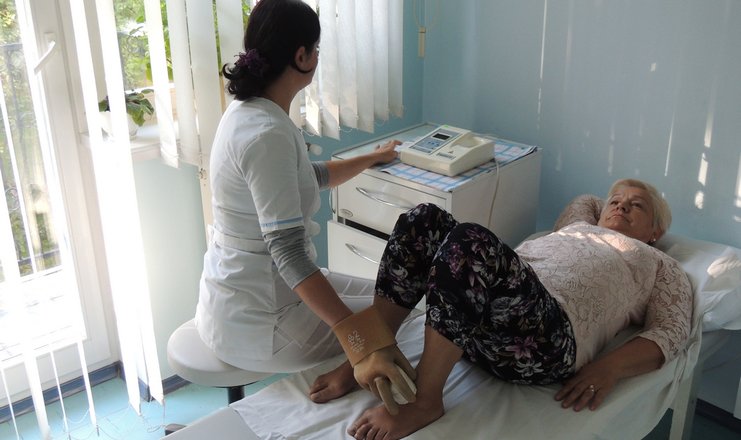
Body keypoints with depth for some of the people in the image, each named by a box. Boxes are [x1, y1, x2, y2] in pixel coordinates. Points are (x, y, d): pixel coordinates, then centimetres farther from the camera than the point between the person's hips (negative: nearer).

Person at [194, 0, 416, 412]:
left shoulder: (248, 111, 3)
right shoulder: (268, 134, -28)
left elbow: (311, 177, 20)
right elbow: (290, 253, -32)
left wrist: (373, 158, 33)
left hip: (239, 294, 9)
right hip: (254, 322, -9)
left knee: (380, 293, 22)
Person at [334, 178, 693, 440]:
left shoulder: (661, 266, 27)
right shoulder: (578, 227, 41)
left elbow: (670, 334, 9)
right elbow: (587, 202, 65)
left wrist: (610, 368, -7)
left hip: (545, 337, -6)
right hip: (482, 322, 6)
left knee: (470, 241, -32)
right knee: (425, 220, -16)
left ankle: (423, 404, -25)